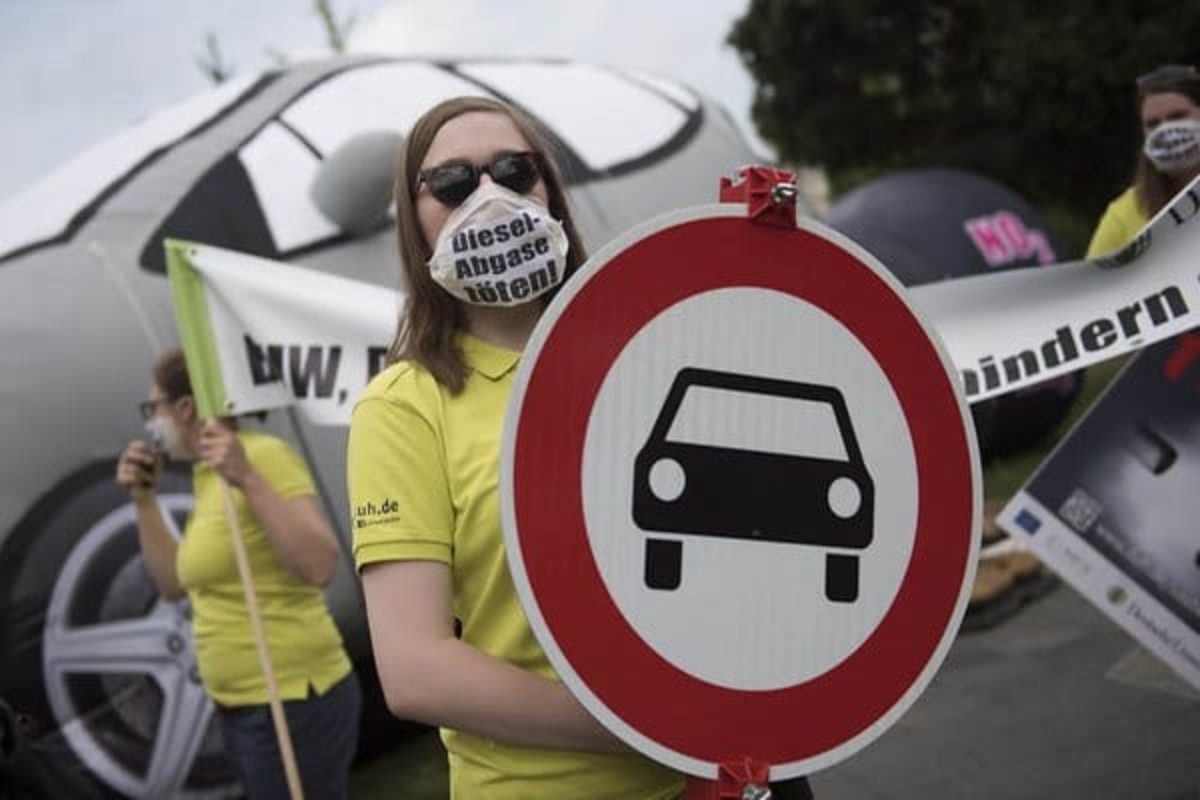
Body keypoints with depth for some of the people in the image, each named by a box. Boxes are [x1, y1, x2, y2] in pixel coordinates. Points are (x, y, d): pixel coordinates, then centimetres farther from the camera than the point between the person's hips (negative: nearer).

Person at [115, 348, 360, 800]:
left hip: (294, 700, -9)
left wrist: (247, 479, -28)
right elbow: (174, 583, 18)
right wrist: (143, 498, 9)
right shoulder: (204, 476, 10)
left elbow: (320, 566, -24)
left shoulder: (265, 456, -14)